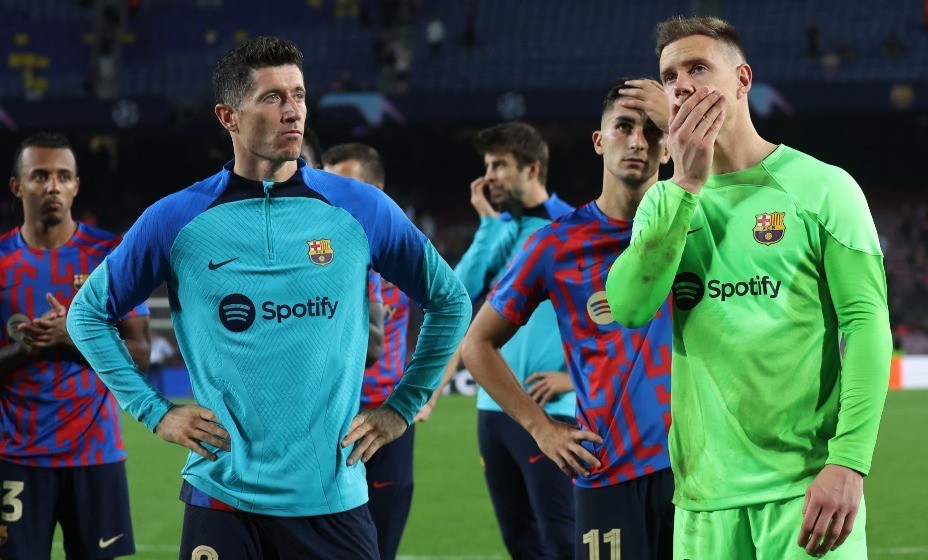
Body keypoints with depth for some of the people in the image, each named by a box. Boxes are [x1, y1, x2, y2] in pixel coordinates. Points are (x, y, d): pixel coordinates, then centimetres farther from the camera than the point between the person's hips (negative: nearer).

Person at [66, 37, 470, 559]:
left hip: (334, 497, 1)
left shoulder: (362, 209, 3)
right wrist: (155, 411, 4)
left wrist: (402, 407, 9)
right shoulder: (177, 220, 1)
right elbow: (89, 312, 12)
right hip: (222, 496, 0)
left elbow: (450, 301, 15)